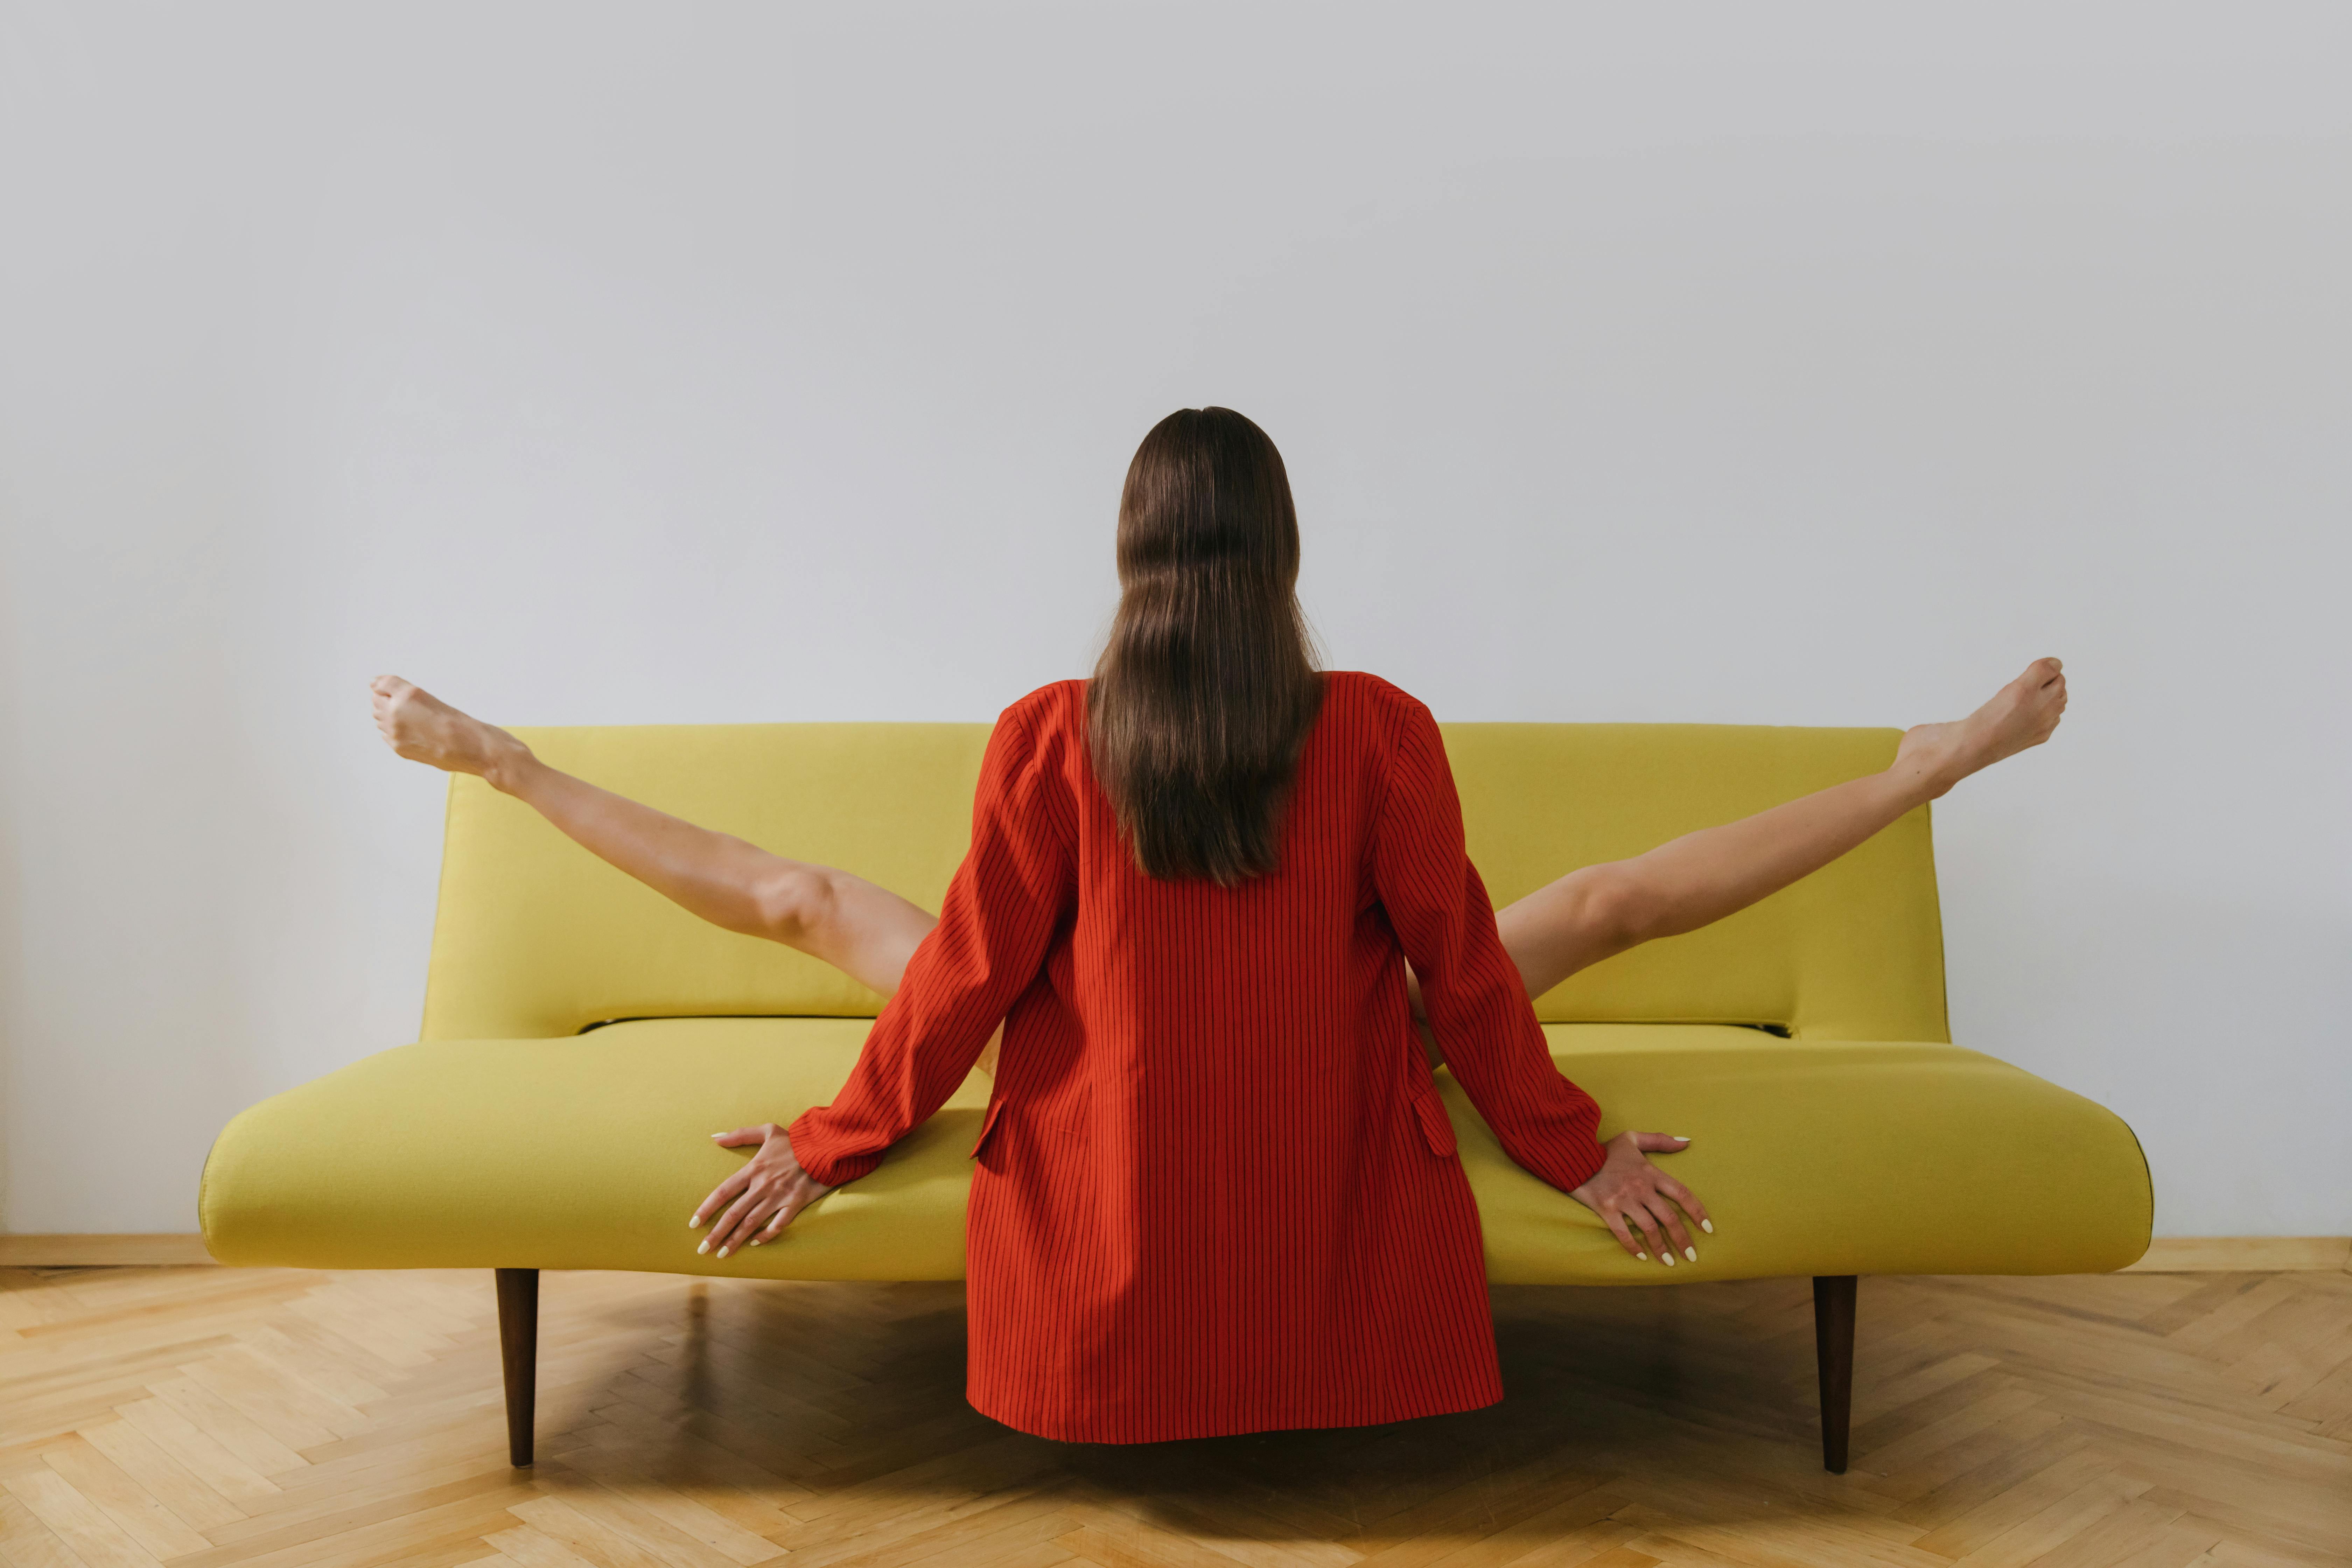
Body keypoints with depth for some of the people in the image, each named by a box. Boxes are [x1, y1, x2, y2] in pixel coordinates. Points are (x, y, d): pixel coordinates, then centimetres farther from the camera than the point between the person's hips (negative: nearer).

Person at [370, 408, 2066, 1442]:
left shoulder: (1047, 738, -16)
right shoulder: (1381, 730, -16)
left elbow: (970, 972, -9)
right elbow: (1462, 967, -8)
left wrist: (829, 1143, 5)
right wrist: (1579, 1151, 6)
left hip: (1096, 1183, 1)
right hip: (1332, 1187, 0)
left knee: (799, 896, 13)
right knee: (1614, 898, 9)